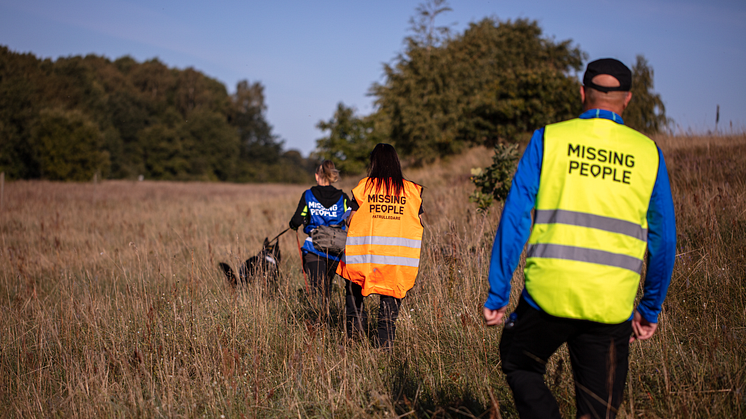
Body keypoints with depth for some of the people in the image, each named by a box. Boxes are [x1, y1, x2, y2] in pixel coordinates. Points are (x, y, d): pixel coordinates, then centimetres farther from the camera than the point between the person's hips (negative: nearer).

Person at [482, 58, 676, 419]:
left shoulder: (548, 139, 2)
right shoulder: (647, 153, 7)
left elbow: (514, 218, -2)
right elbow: (664, 239, 10)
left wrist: (497, 294, 4)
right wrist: (650, 308, 20)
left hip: (548, 294, -1)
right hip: (611, 304, 1)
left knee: (519, 364, 25)